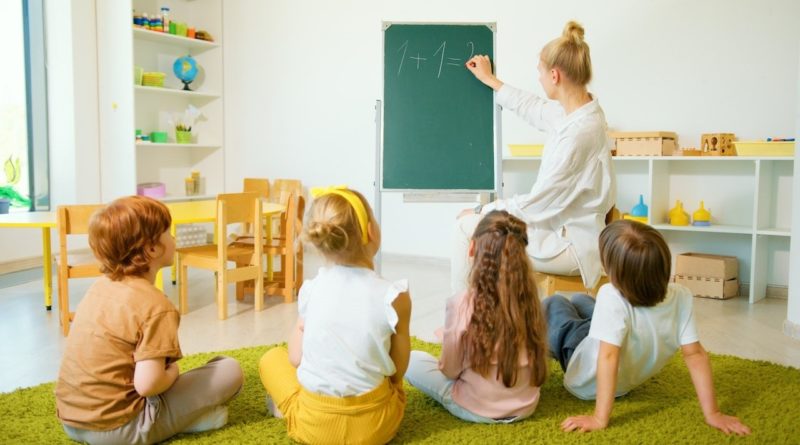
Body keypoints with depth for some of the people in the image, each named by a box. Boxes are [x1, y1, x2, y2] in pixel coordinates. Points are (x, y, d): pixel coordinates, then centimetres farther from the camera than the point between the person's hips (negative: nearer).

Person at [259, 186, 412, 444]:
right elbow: (398, 370, -7)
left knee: (272, 358, 27)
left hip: (313, 424, 0)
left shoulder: (309, 291, -8)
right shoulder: (394, 297, -16)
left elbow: (296, 358, 0)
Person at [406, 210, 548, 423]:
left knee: (411, 359, 12)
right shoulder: (529, 298, -10)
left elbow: (450, 369, -13)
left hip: (478, 409, -5)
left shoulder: (462, 303, -23)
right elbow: (537, 358, 2)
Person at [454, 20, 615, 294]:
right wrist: (489, 79, 35)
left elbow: (536, 205, -22)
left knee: (468, 225, -7)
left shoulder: (579, 132, -26)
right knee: (471, 222, 13)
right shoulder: (574, 111, 2)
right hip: (563, 228, 9)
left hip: (572, 246, -9)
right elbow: (532, 107, 24)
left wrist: (482, 212, -7)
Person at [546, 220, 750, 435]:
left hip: (585, 383, -5)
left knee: (554, 302, 20)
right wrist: (712, 413, -15)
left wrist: (600, 419, -39)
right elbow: (695, 354, -22)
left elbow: (608, 356, -43)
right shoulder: (681, 297, -24)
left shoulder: (612, 297, -40)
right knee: (579, 300, 28)